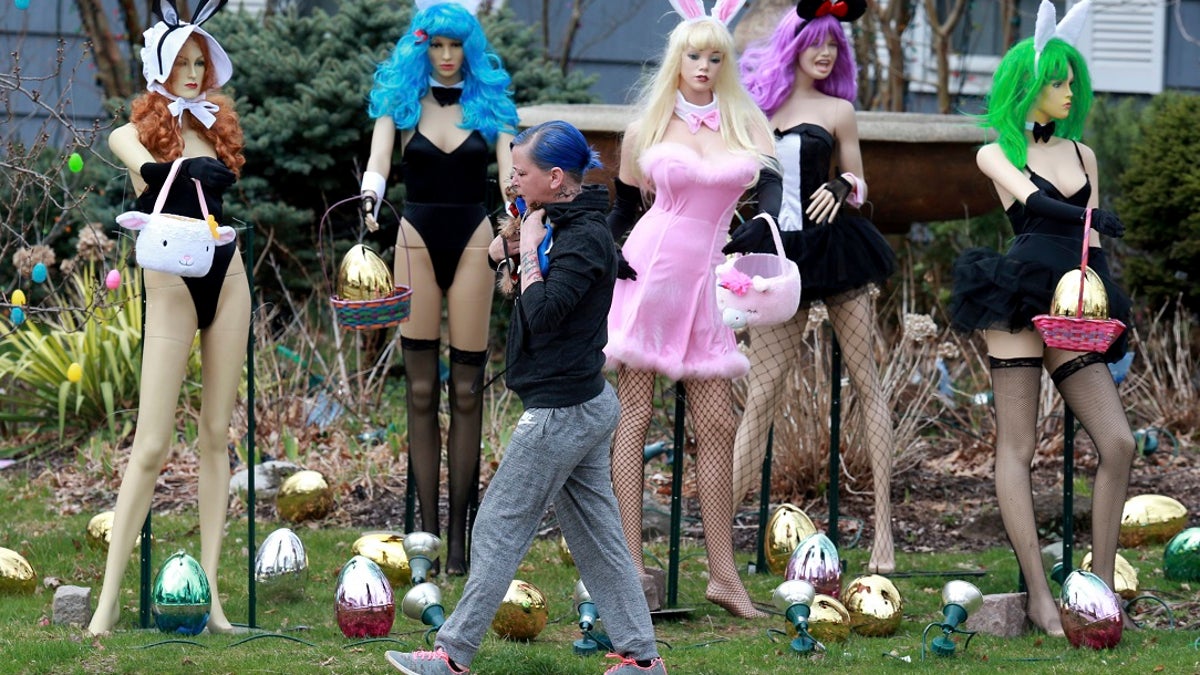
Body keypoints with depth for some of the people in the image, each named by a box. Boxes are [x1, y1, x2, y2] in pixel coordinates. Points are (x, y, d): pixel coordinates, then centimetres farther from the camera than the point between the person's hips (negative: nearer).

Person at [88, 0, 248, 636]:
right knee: (151, 445, -8)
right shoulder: (140, 130, 1)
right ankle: (110, 595, -4)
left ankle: (209, 588, 7)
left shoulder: (216, 124, 13)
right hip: (172, 284, -5)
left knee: (216, 435, 4)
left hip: (227, 279, 5)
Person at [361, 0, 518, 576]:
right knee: (421, 391, 0)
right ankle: (427, 529, 2)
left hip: (473, 241, 0)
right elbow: (377, 161, -10)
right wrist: (371, 197, -32)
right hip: (418, 240, 0)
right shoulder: (401, 101, 5)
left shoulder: (489, 103, 6)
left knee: (466, 391, -1)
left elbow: (509, 168, -4)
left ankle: (458, 533, 1)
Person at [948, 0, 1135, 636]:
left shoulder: (1082, 153, 20)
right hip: (1020, 303, -5)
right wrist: (1101, 223, -5)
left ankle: (1100, 587, -2)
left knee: (1118, 443, -8)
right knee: (1017, 447, -7)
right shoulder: (996, 154, 8)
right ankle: (1038, 595, -9)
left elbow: (1092, 237, 18)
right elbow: (1033, 200, -8)